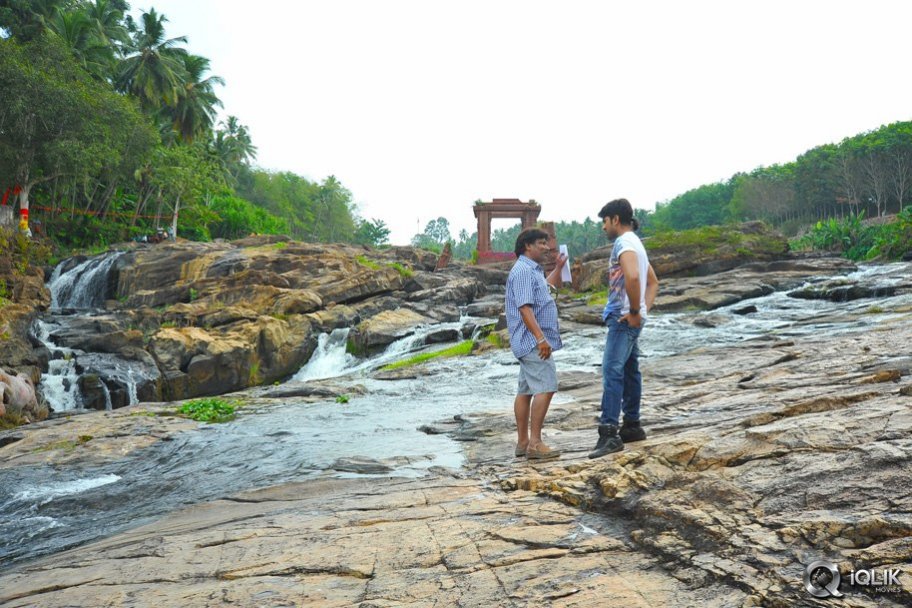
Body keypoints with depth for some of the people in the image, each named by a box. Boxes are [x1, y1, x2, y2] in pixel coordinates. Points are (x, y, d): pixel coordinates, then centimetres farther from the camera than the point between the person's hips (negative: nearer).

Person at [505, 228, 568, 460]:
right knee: (545, 388, -13)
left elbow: (547, 287, 43)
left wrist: (559, 266, 35)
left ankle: (523, 442, 15)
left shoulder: (533, 270, 19)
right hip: (533, 341, -11)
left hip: (531, 343, 11)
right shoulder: (523, 271, -14)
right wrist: (541, 338, -27)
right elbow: (525, 308, -23)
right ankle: (534, 443, -13)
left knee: (526, 390, 10)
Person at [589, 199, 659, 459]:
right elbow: (653, 283, 25)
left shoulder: (625, 242, -12)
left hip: (623, 319, -11)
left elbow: (632, 277, -31)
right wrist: (644, 309, 12)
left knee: (612, 371, -14)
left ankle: (609, 433, -17)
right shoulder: (635, 243, 20)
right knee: (630, 371, 15)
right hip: (628, 319, 11)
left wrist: (635, 311, -21)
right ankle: (632, 426, 24)